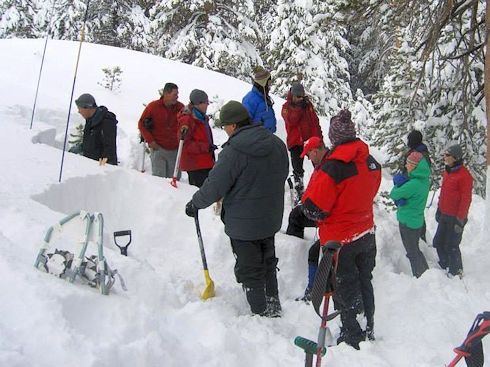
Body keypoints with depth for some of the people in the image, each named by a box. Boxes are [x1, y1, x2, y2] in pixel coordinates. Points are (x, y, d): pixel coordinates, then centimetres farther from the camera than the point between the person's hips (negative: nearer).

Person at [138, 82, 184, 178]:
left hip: (175, 150, 3)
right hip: (158, 148, -3)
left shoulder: (180, 107, 2)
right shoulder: (153, 106, -5)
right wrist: (150, 140, -6)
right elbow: (141, 124, 3)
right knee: (159, 178, -7)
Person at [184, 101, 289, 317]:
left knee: (249, 271, 7)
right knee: (268, 264, 23)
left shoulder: (234, 150, -22)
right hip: (271, 220, 8)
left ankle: (261, 313, 15)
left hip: (243, 223, -7)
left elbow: (215, 186, -18)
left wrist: (195, 204, -1)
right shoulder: (277, 144, 0)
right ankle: (274, 309, 35)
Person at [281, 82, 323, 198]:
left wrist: (319, 137, 7)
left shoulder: (308, 104, 7)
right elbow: (291, 121, -19)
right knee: (298, 169, 3)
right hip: (296, 141, -2)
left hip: (311, 139, 2)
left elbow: (315, 121, 11)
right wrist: (299, 107, -23)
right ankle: (299, 189, 13)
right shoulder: (286, 107, -2)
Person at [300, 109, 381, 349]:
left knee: (344, 290, 10)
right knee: (364, 283, 22)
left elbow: (314, 210, -22)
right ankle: (368, 331, 38)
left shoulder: (331, 169, -27)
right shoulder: (372, 163, -5)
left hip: (340, 240, -6)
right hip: (367, 235, 6)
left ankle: (353, 340, 23)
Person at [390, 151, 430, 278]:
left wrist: (398, 184, -3)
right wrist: (399, 199, -12)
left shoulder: (414, 184, -27)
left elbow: (393, 194, -18)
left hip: (408, 222, -9)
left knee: (412, 253, 6)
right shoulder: (424, 180, 2)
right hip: (418, 220, 9)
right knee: (415, 249, 22)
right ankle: (426, 273, 32)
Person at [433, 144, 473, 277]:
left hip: (455, 217, -9)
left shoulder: (464, 176, -18)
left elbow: (466, 199, -17)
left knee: (451, 247, -1)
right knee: (438, 242, 16)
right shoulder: (447, 172, 10)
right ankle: (444, 266, 34)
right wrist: (439, 209, 20)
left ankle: (456, 272, 16)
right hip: (444, 216, 9)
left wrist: (460, 219, -17)